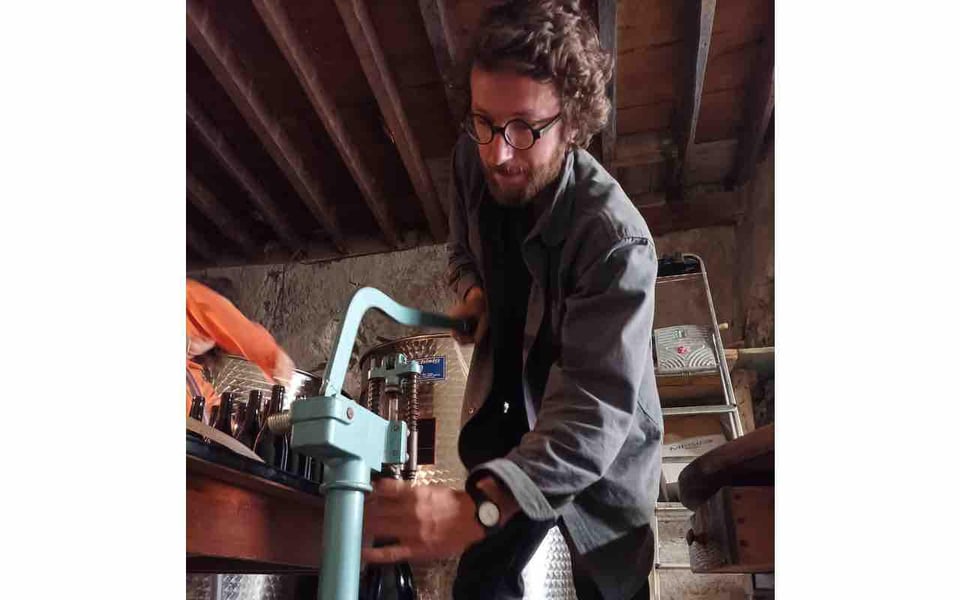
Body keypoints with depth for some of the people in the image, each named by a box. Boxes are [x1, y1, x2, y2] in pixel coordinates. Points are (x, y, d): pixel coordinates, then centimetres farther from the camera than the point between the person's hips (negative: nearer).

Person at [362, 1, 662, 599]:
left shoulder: (616, 241, -32)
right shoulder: (474, 158, -12)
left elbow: (598, 407, -38)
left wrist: (478, 506, -52)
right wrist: (472, 291, -15)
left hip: (600, 458, -4)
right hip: (508, 424, 5)